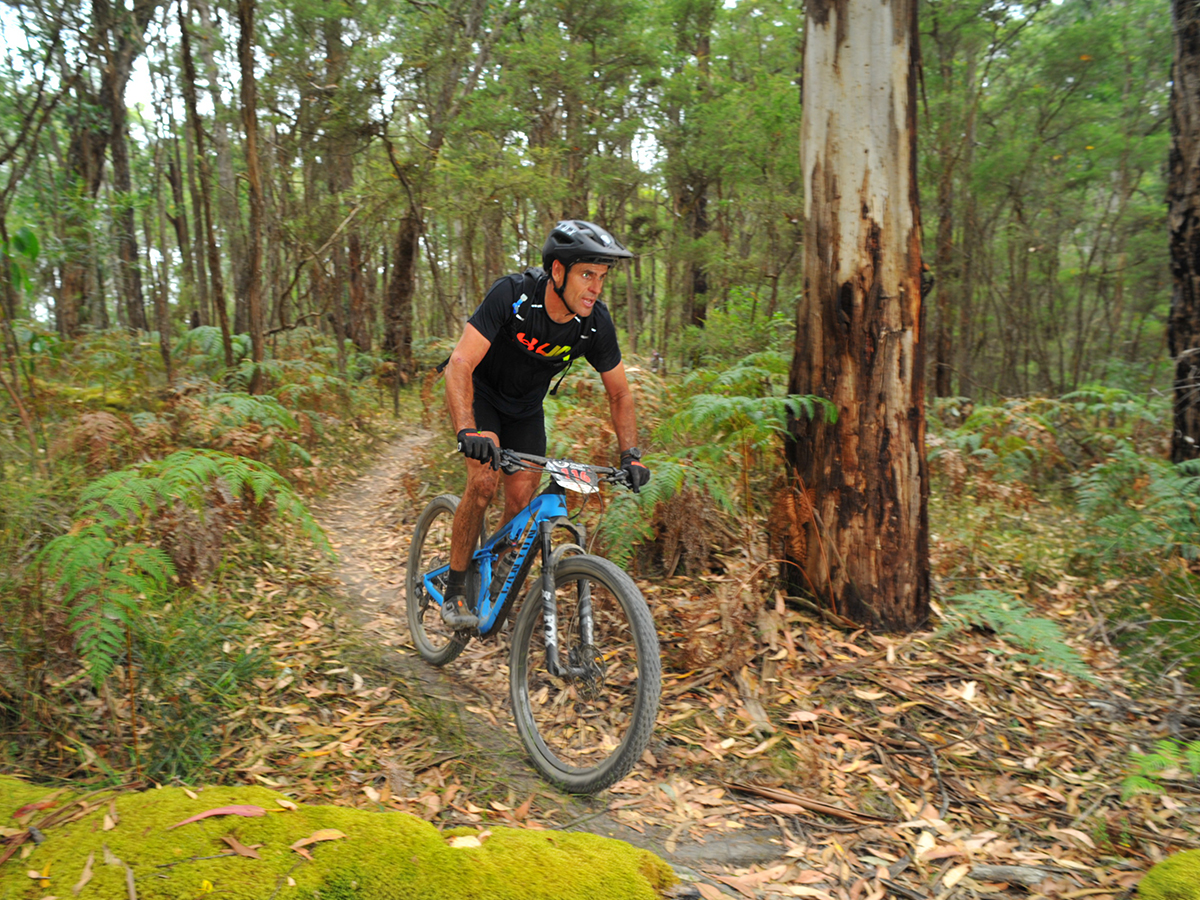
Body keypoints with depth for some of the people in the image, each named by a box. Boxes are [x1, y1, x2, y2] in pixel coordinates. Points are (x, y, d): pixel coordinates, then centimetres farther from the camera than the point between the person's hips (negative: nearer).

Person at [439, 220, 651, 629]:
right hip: (481, 392, -3)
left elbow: (619, 393, -8)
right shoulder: (513, 294, -33)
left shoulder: (597, 323, -21)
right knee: (484, 480, -22)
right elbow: (460, 365, -37)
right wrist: (467, 430, -51)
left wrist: (631, 454, -20)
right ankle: (455, 588, -5)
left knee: (522, 497, -6)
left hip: (527, 407, 4)